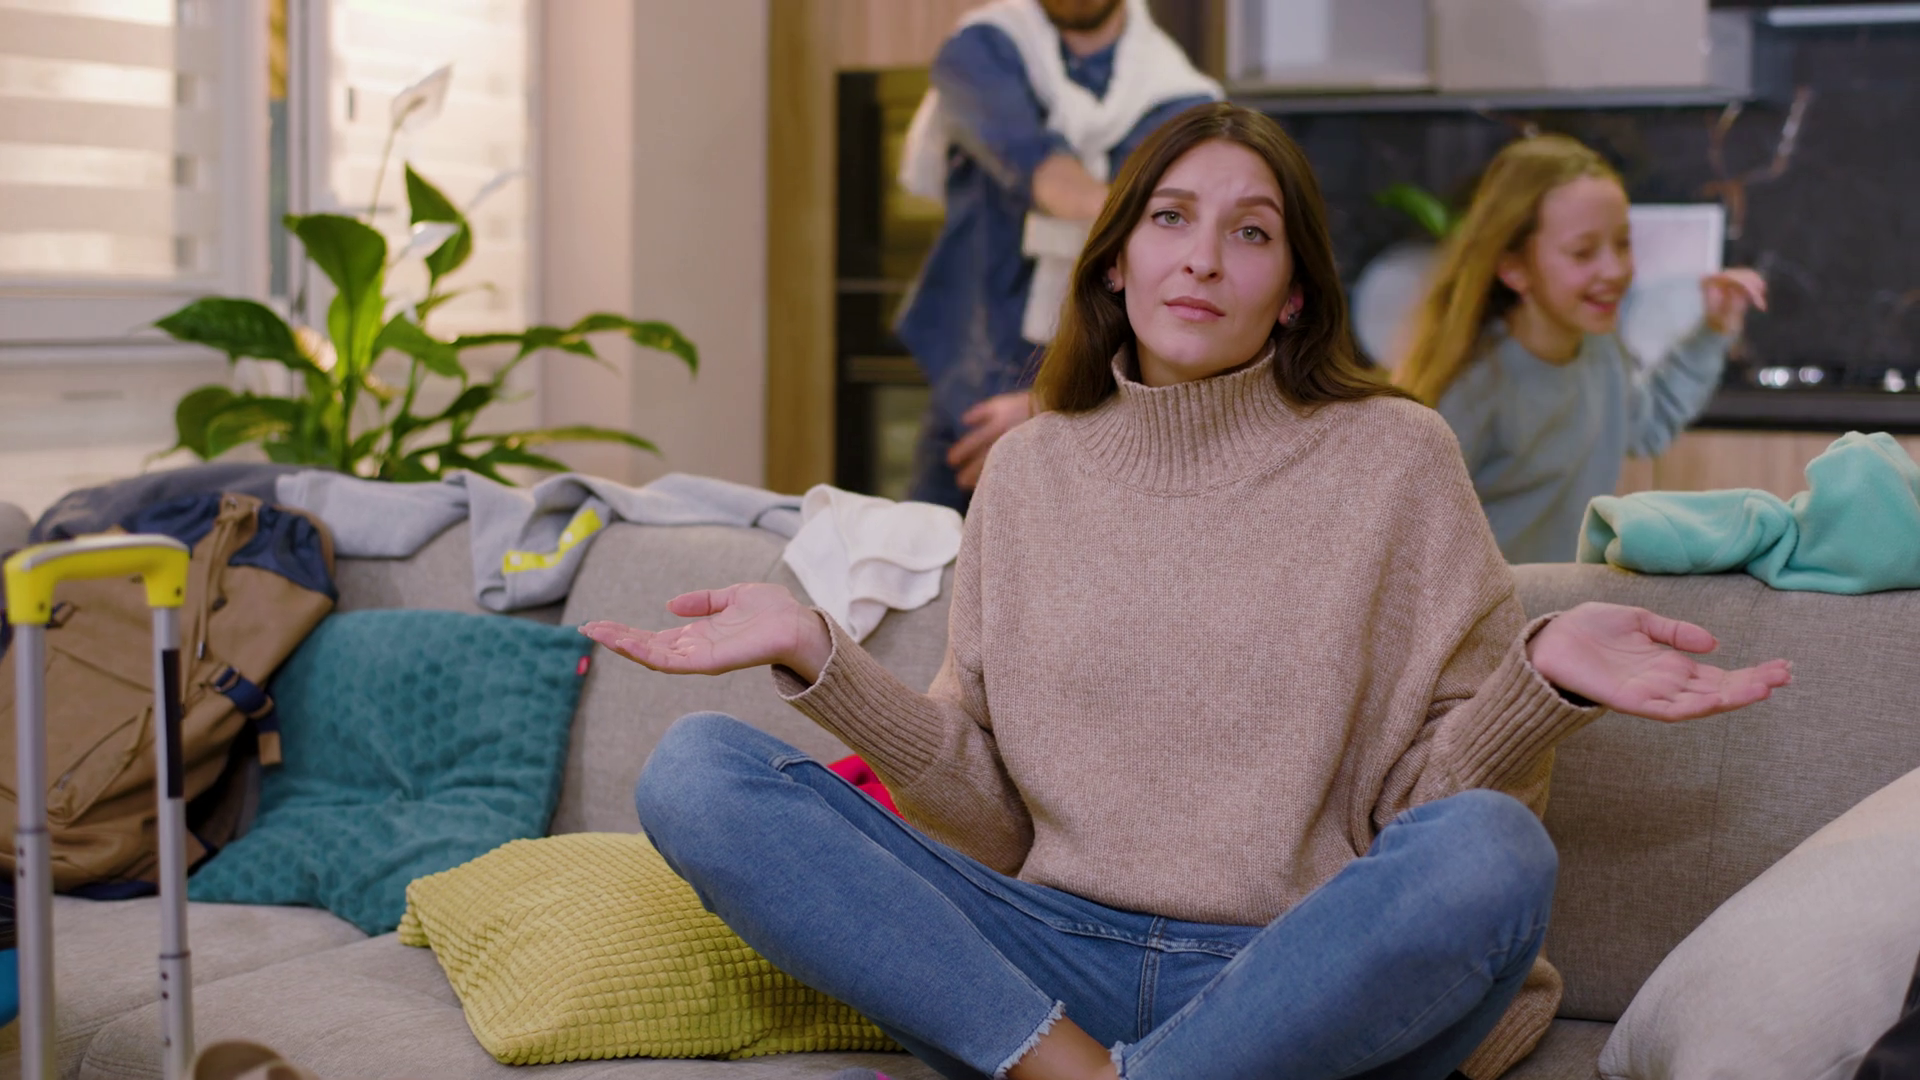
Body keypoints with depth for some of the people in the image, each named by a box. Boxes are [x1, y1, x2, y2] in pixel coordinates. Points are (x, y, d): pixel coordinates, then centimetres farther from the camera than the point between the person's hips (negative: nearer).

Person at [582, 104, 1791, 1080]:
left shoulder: (1393, 458, 5)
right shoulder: (1030, 472, 13)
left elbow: (1433, 796, 1)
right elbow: (990, 814, 9)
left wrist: (1542, 677, -19)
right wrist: (817, 654, -3)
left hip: (1306, 975, -2)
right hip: (1057, 952, 2)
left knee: (1491, 852, -35)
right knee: (696, 774, -14)